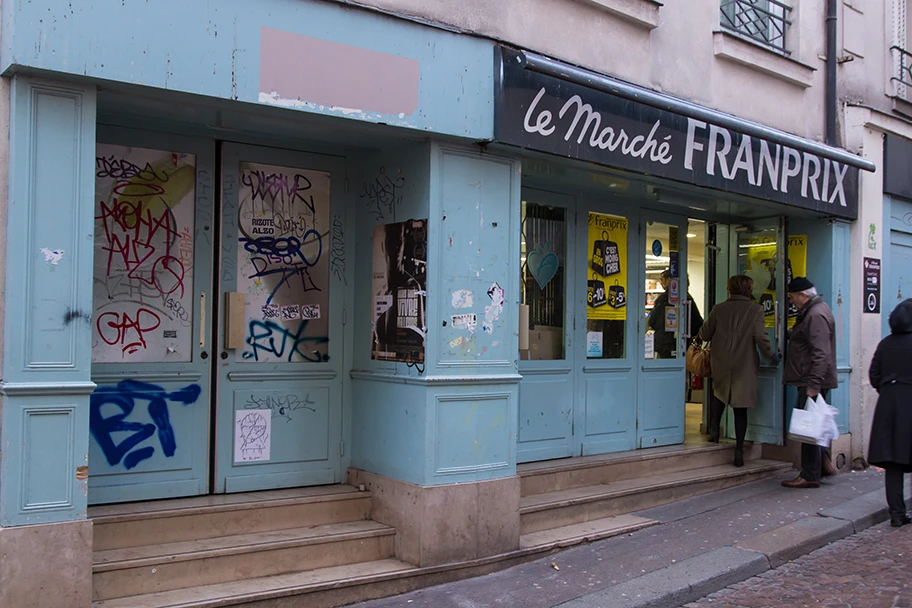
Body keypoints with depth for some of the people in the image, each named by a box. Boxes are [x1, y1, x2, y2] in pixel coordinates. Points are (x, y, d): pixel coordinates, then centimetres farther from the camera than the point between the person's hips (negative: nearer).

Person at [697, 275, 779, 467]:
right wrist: (772, 356, 5)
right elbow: (761, 338, -11)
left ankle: (714, 429, 15)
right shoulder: (755, 310, -6)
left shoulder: (718, 309, 0)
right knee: (740, 407, 4)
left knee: (719, 392, 29)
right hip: (745, 366, -1)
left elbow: (705, 335, 6)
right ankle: (739, 451, 4)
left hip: (721, 364, 2)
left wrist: (700, 336, 30)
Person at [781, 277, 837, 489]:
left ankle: (810, 476, 0)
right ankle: (818, 468, 22)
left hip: (812, 381, -11)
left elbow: (821, 354, -24)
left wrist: (814, 384, -26)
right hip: (811, 381, 11)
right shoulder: (814, 311, 18)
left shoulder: (816, 315, -17)